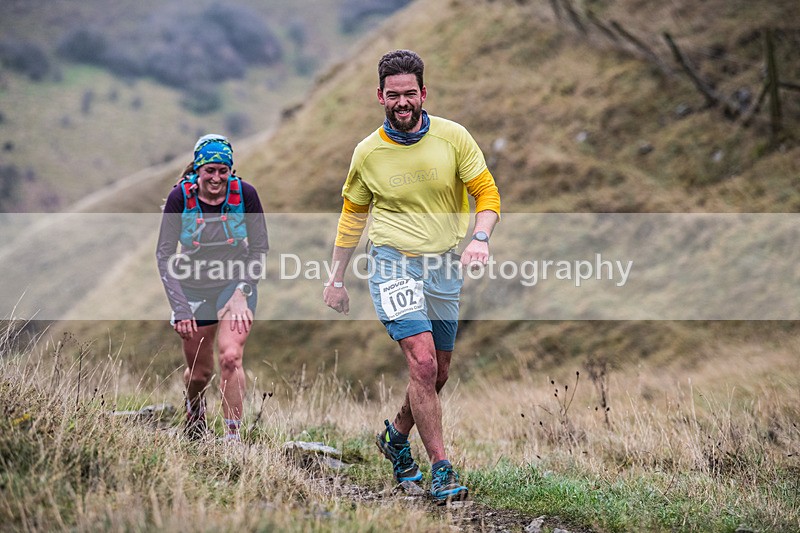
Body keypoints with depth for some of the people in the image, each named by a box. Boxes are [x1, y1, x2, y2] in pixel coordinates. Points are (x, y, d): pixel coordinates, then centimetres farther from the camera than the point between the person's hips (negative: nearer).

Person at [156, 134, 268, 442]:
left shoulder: (244, 194, -16)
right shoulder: (180, 197, -17)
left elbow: (260, 248, -6)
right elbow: (164, 254, -13)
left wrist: (242, 292, -17)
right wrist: (180, 308, -19)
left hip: (236, 282, -1)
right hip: (194, 288, 1)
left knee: (231, 357, -21)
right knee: (199, 372, 9)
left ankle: (233, 437, -13)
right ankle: (194, 411, 45)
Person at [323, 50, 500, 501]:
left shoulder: (453, 137, -4)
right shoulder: (368, 152, -2)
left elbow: (488, 195, 0)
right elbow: (353, 215, 11)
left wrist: (480, 238, -21)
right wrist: (337, 279, 14)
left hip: (446, 266, 3)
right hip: (393, 264, -3)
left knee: (438, 374, 12)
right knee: (423, 363, -18)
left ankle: (397, 435, 39)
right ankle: (441, 468, -11)